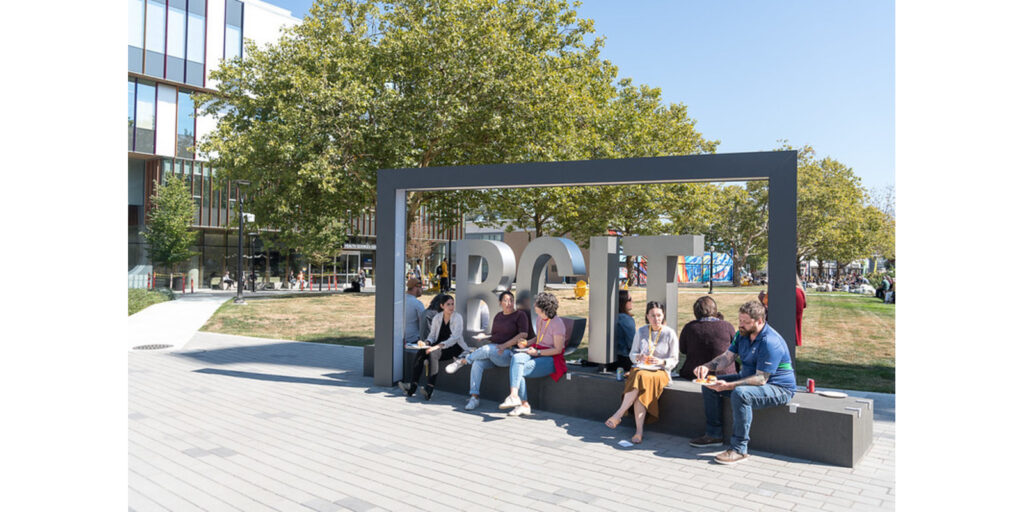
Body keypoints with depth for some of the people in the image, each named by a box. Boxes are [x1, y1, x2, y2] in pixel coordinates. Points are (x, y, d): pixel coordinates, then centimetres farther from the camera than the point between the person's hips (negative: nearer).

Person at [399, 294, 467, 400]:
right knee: (420, 353, -23)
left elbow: (455, 337, -17)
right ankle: (412, 385, -26)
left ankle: (430, 388, -40)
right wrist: (427, 343, -13)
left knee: (433, 353, -34)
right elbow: (432, 335, 11)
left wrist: (439, 346, -29)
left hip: (454, 347, -5)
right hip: (438, 346, 5)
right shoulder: (437, 318, 9)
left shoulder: (457, 317, -6)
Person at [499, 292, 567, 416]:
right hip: (538, 353, 7)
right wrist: (526, 343, 6)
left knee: (519, 370, -27)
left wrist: (537, 352, -17)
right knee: (516, 358, -25)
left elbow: (558, 350, -14)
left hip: (551, 359, -7)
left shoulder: (557, 324, -15)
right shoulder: (540, 318, 10)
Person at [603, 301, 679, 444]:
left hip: (660, 372, -2)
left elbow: (674, 360, 3)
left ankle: (618, 415, -36)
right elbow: (632, 354, 14)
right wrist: (638, 357, -9)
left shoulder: (670, 334, 2)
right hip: (640, 368, 2)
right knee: (638, 377, -34)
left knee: (643, 378, -37)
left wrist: (661, 361, -17)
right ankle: (639, 431, -38)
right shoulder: (641, 332, 12)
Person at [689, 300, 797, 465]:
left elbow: (761, 379, -31)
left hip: (778, 389, -10)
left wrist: (728, 386, -38)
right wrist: (707, 367, -19)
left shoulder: (770, 343, -28)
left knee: (740, 393, -38)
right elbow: (728, 356, 2)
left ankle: (739, 449, -29)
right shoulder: (742, 334, 1)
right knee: (709, 385, 4)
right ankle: (713, 435, 11)